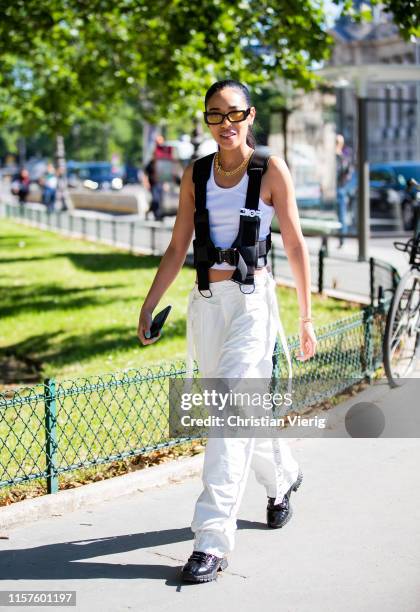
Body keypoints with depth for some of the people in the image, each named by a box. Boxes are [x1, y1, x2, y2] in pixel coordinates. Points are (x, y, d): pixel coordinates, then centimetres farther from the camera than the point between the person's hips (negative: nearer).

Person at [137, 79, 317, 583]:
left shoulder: (271, 171, -2)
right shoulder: (195, 174, 9)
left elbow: (295, 245, 0)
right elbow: (177, 248, 11)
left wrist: (306, 317, -1)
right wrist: (148, 307, 5)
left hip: (251, 300, -4)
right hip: (206, 303, 5)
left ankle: (212, 540, -12)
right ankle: (282, 477, 44)